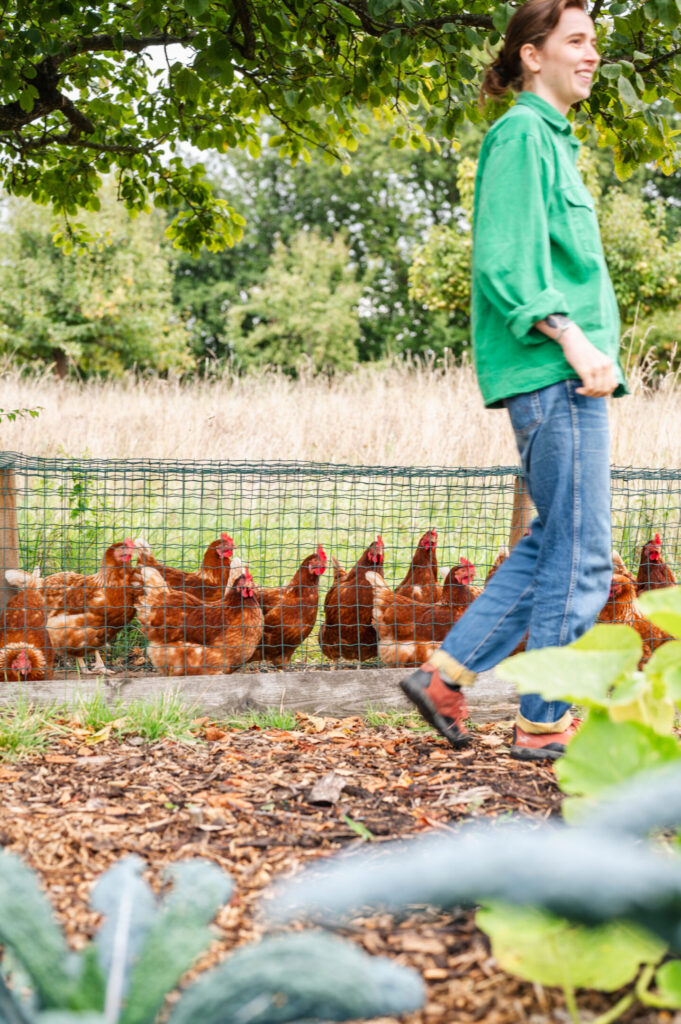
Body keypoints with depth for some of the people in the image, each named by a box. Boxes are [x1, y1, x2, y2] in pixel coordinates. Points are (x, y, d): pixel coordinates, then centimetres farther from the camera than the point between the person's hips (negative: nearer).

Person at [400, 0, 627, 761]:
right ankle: (544, 724, 5)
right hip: (551, 375, -10)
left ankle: (447, 674, 15)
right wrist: (571, 339, -25)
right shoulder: (522, 134, -8)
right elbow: (505, 264, -18)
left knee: (552, 545, 12)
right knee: (580, 556, -4)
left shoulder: (551, 138, 22)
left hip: (567, 372, 10)